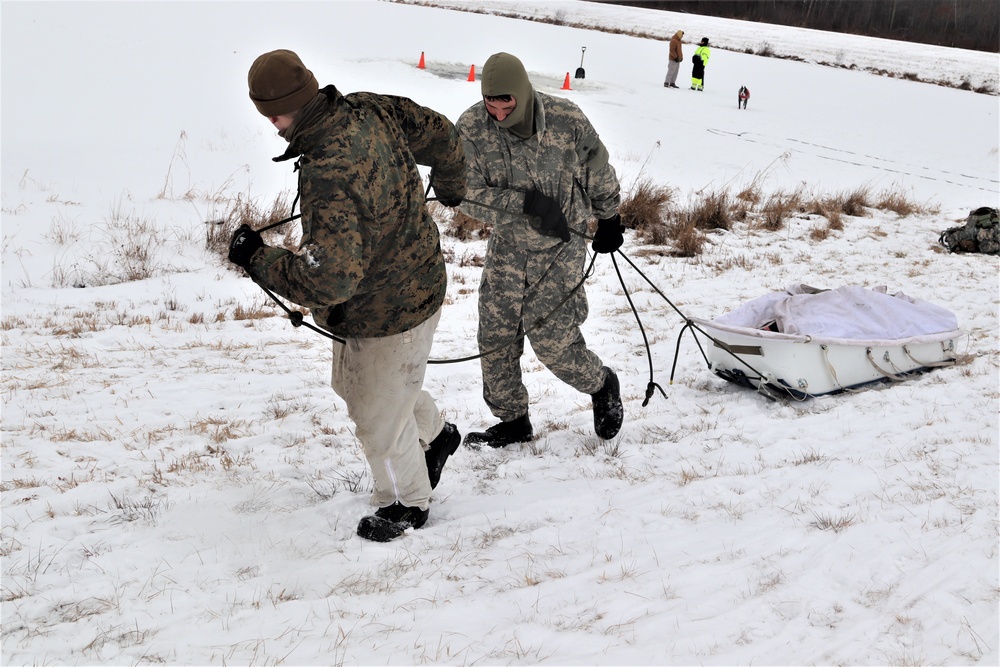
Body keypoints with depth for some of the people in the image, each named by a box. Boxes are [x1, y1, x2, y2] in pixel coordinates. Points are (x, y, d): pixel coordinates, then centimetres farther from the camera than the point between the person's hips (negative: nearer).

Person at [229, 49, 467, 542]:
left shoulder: (329, 178, -38)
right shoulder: (370, 111, -11)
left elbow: (329, 280, -39)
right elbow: (441, 135, 5)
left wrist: (256, 258, -24)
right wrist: (450, 187, 27)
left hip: (390, 315, -10)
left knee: (380, 423, 13)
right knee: (353, 385, 31)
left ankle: (406, 505, 39)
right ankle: (435, 434, 53)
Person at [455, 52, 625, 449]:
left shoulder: (567, 120, -18)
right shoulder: (471, 128, -15)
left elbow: (599, 174, -1)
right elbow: (468, 193, -17)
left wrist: (609, 220, 11)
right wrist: (522, 202, -30)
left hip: (561, 246, -3)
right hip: (506, 246, 3)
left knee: (552, 339, -7)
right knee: (495, 337, 4)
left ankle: (601, 385, 24)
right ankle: (512, 420, 24)